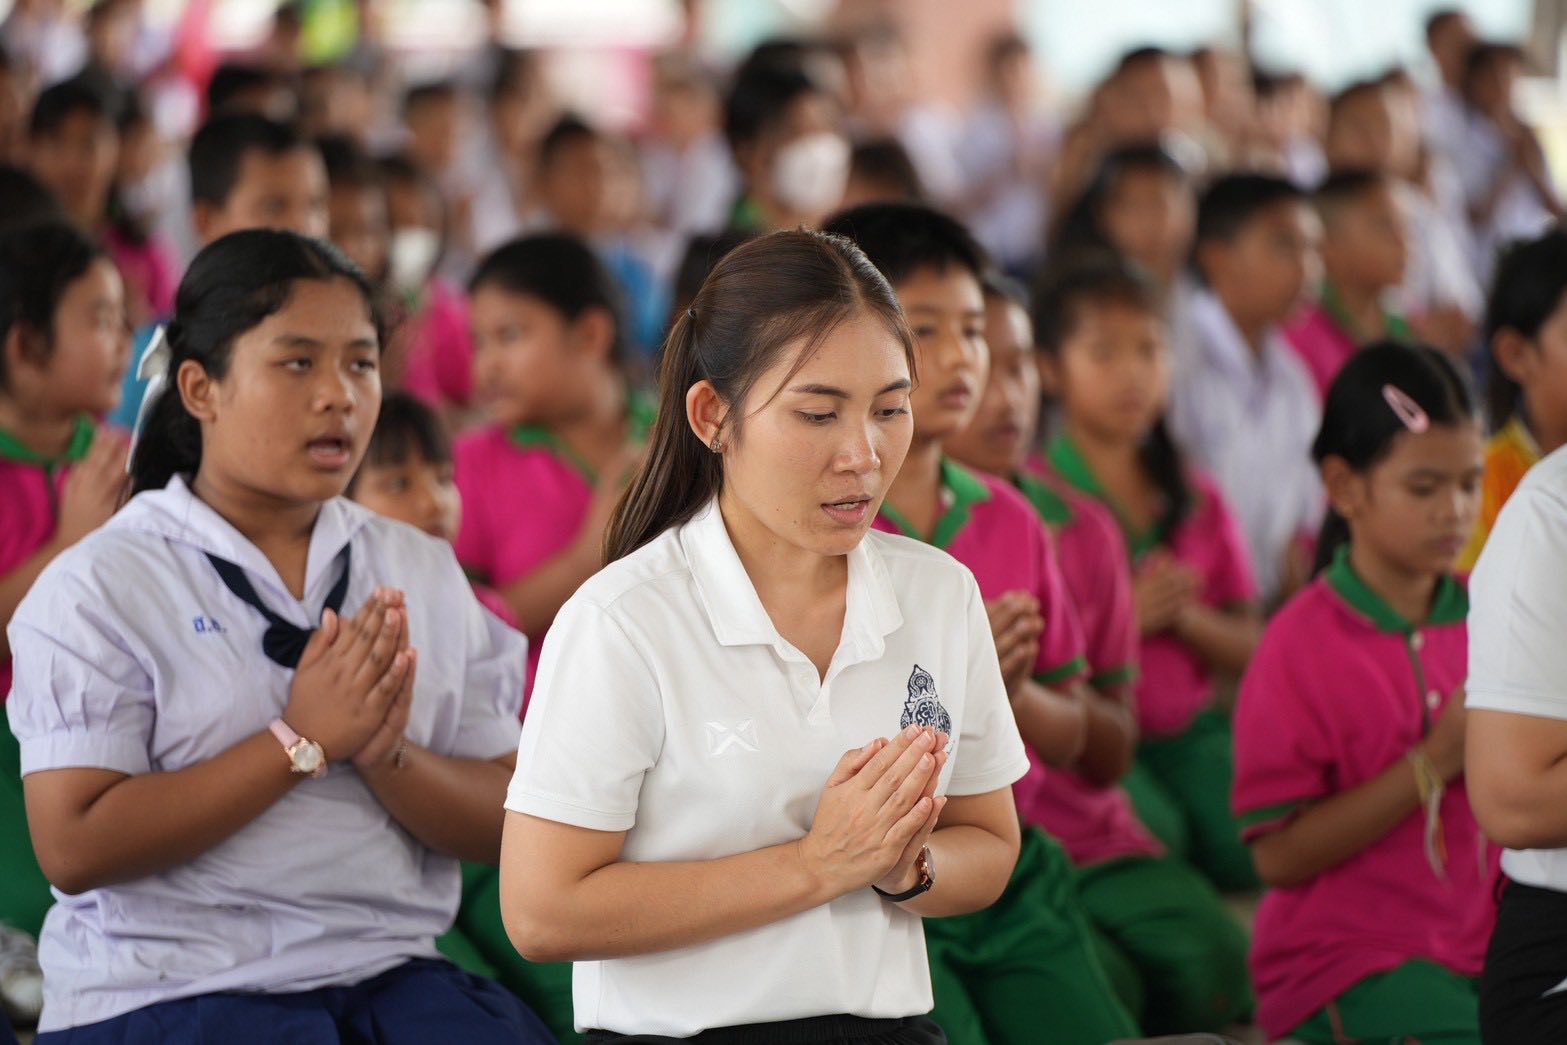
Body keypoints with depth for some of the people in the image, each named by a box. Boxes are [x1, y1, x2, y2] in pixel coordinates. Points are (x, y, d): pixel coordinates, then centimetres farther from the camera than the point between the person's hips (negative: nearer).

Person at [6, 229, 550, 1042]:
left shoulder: (423, 572, 12)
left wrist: (389, 756, -12)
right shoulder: (99, 586, -1)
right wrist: (301, 742, -12)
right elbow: (73, 848, -11)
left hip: (393, 975, 4)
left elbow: (505, 827, 8)